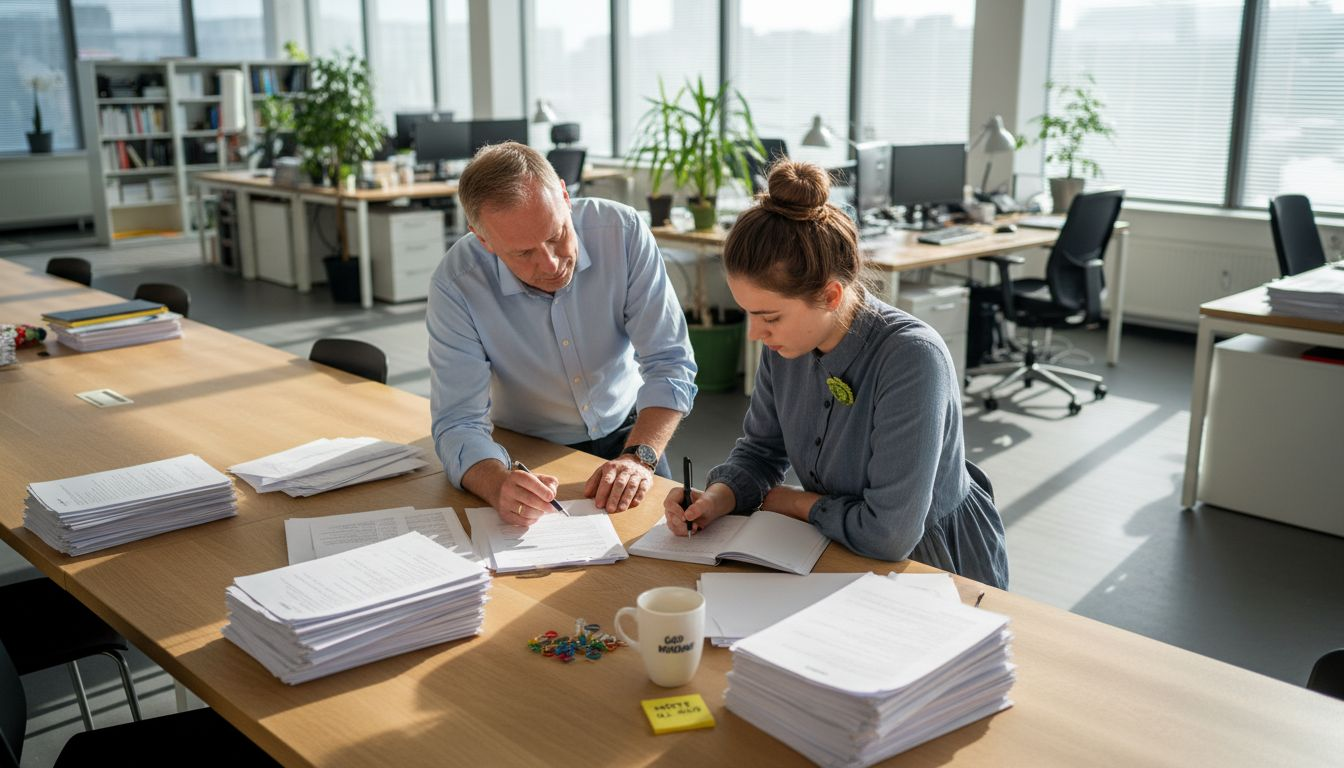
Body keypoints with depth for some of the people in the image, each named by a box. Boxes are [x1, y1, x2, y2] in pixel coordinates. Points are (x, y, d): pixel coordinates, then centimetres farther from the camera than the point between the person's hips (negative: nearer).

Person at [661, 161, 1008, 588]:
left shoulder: (912, 360, -28)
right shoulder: (786, 346, -8)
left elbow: (888, 534, -30)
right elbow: (759, 450, 7)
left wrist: (795, 502, -13)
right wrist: (716, 500, -13)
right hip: (841, 559, 6)